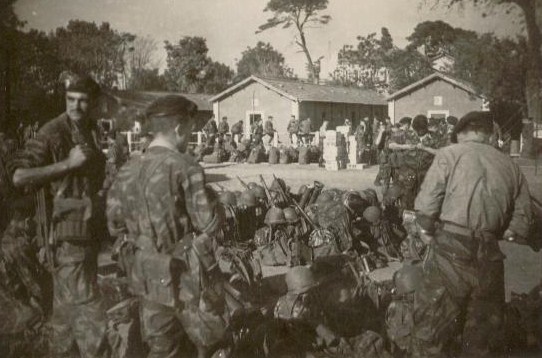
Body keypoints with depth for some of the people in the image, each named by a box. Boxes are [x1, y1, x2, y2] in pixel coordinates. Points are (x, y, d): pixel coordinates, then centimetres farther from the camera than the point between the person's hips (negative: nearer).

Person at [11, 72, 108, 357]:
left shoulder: (92, 131, 11)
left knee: (67, 304, 18)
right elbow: (19, 177, -19)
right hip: (67, 234, -8)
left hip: (89, 233, 8)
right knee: (85, 309, -7)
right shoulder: (53, 132, -12)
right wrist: (67, 163, -21)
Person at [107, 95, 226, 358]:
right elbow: (210, 224, -17)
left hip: (148, 275, 6)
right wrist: (213, 201, 2)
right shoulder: (185, 168, -17)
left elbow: (114, 226, 8)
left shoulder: (128, 171, 1)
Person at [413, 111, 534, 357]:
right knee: (484, 323, 20)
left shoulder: (449, 155, 1)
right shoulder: (511, 166, 12)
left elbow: (426, 204, -9)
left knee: (432, 322, 10)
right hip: (489, 256, 4)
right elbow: (522, 220, 8)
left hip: (450, 251, -3)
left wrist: (427, 232, 5)